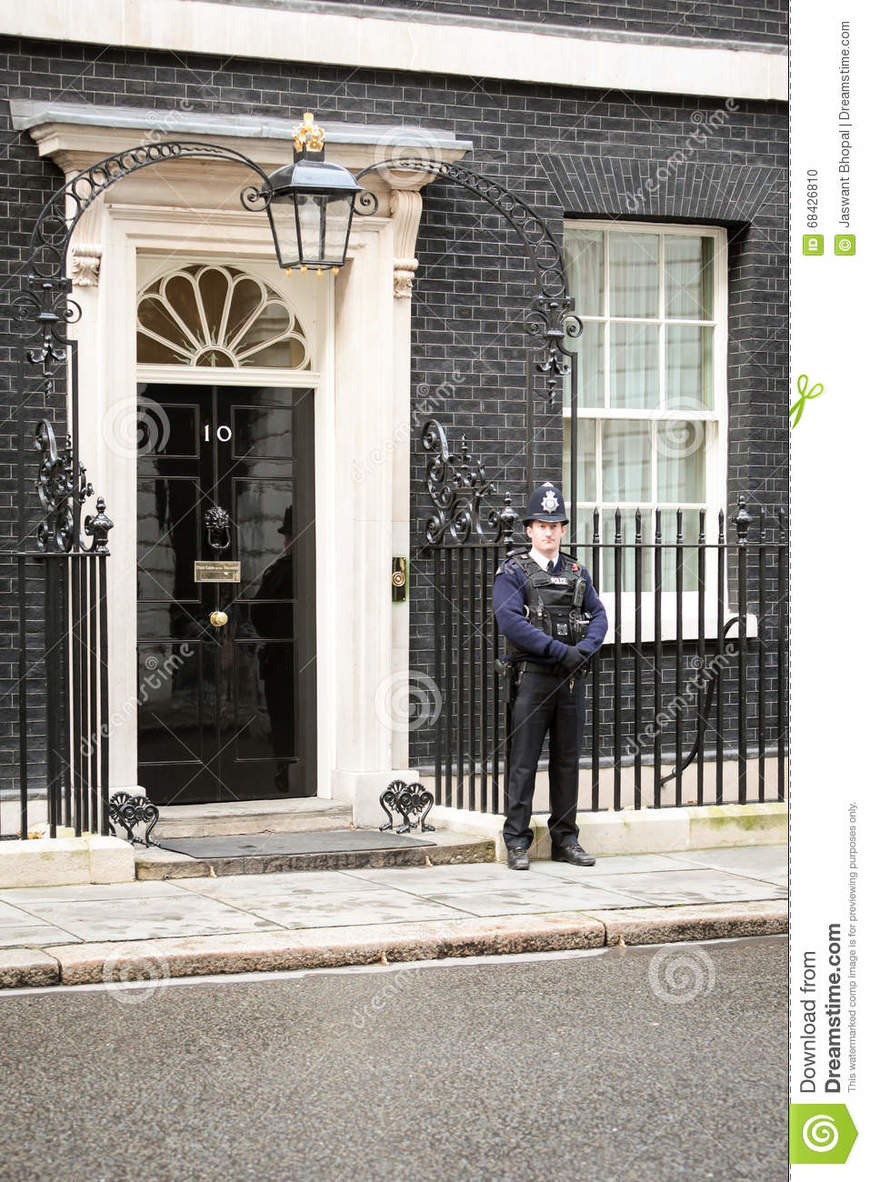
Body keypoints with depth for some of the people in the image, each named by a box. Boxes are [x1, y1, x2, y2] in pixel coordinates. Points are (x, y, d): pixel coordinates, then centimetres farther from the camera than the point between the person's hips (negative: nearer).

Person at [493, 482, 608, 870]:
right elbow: (510, 621, -13)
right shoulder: (512, 572, -1)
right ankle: (517, 843, 0)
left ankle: (565, 840, 16)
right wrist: (561, 650, -17)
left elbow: (599, 616, 11)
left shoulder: (577, 573, 15)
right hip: (532, 675, -5)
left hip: (572, 678, 5)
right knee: (523, 762, -3)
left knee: (567, 761, 9)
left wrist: (584, 650, -10)